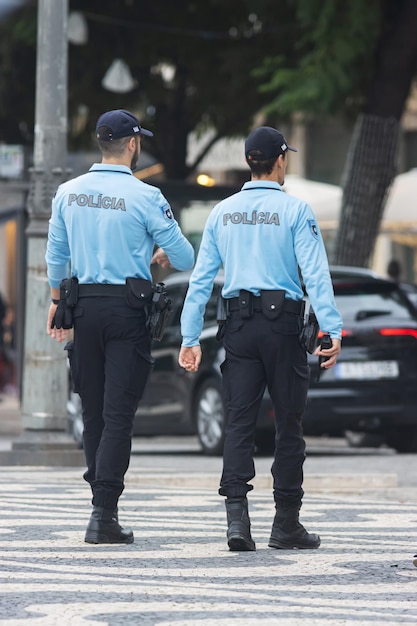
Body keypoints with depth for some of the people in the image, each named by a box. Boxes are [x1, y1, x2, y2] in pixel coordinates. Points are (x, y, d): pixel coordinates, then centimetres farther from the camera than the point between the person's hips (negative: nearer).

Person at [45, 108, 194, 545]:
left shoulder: (68, 193, 5)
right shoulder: (144, 197, -9)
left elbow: (55, 254, 14)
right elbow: (186, 258, -4)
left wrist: (56, 300, 27)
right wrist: (165, 256, 19)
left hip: (83, 305, 5)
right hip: (128, 309, -5)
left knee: (92, 411, 14)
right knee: (118, 414, -6)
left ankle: (101, 499, 20)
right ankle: (104, 515, -13)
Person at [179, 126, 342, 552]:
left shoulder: (222, 213, 8)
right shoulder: (294, 210, -5)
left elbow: (201, 278, 8)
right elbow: (315, 273, -12)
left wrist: (190, 337, 11)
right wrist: (333, 330, -13)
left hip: (239, 324, 3)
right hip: (282, 322, -3)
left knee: (239, 420, 2)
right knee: (288, 422, 5)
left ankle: (236, 517, -12)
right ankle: (286, 524, 9)